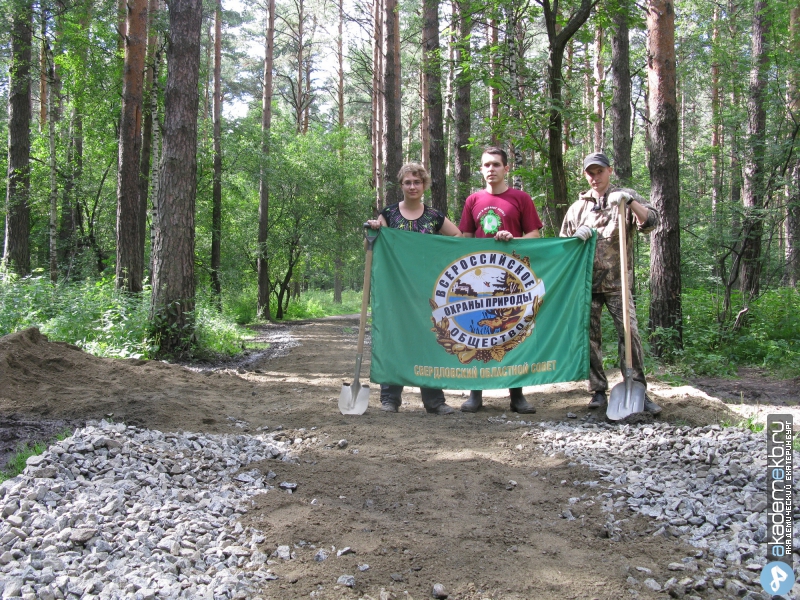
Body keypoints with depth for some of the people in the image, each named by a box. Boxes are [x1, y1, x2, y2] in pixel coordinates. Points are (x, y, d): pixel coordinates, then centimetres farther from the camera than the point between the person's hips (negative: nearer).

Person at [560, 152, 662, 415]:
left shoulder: (625, 197, 7)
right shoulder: (578, 207, 15)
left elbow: (650, 222, -8)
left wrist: (630, 202, -23)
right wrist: (578, 236, -5)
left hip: (617, 282, -2)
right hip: (586, 282, 3)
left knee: (630, 333, -8)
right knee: (590, 336, 4)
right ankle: (598, 391, 13)